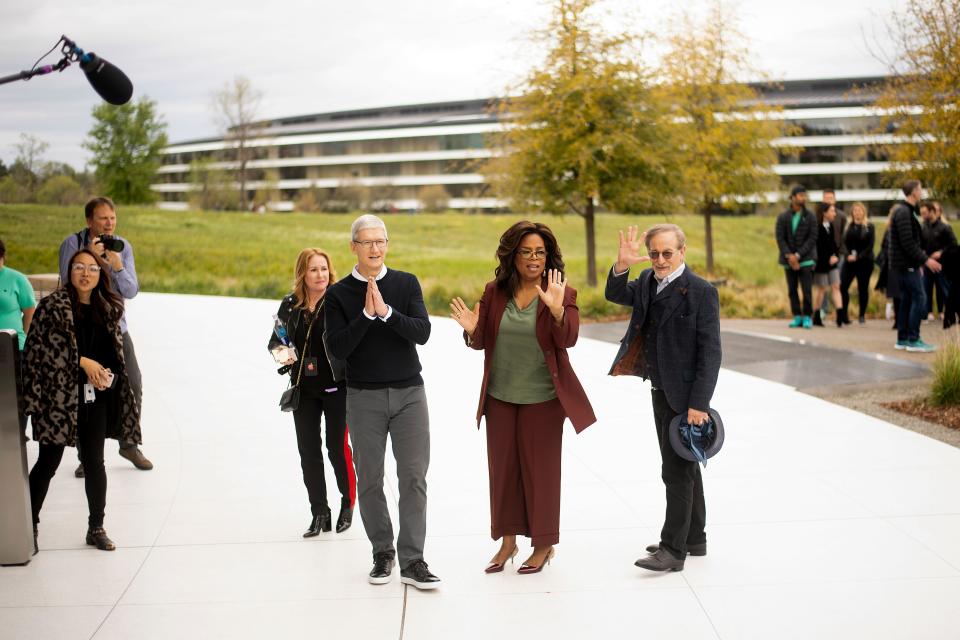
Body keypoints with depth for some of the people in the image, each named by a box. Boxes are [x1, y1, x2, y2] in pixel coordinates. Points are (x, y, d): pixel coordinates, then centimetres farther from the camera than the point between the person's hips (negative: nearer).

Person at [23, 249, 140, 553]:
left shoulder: (108, 309, 8)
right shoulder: (53, 305, -6)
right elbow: (39, 348, -11)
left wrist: (107, 374, -4)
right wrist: (83, 362, -15)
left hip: (95, 397, 4)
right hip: (59, 395, -4)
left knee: (94, 463, 9)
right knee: (48, 463, 3)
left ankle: (96, 528, 20)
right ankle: (30, 525, 17)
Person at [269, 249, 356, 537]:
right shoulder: (289, 306, 5)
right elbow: (274, 341, 13)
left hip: (337, 387, -4)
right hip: (304, 389, 4)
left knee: (338, 447, 0)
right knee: (308, 451, 7)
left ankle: (348, 504, 23)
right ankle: (319, 514, 18)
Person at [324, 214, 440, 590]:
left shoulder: (407, 283, 3)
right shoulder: (338, 294, 0)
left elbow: (422, 332, -8)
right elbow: (336, 349, -9)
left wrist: (386, 311, -21)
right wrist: (366, 315, -18)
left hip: (409, 393, 0)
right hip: (364, 397, 0)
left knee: (414, 477, -3)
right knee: (369, 480, 6)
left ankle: (412, 561, 2)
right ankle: (383, 553, 21)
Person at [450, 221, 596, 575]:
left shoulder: (561, 294, -7)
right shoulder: (495, 292, 2)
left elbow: (568, 339, -20)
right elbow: (481, 342, 7)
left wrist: (557, 310, -38)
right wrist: (472, 330, -15)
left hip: (543, 399, -4)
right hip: (500, 397, 4)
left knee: (541, 469, 6)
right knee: (502, 467, 12)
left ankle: (543, 545, 20)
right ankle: (507, 541, 26)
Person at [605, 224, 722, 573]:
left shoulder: (701, 292, -15)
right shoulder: (648, 281, 7)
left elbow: (710, 351, -17)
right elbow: (616, 296, 1)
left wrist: (698, 404, -20)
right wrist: (622, 266, -18)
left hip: (685, 396, -8)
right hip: (660, 392, 8)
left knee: (676, 470, -6)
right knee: (684, 468, 17)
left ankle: (673, 549, -1)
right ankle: (694, 539, 28)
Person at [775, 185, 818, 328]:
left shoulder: (810, 216, 0)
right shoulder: (783, 217, 2)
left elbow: (812, 238, -6)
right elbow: (780, 238, -1)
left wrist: (798, 255, -12)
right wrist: (789, 256, -12)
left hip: (805, 259, -2)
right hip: (788, 260, 2)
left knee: (807, 289, -7)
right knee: (792, 290, 5)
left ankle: (807, 317, 2)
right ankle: (797, 317, 13)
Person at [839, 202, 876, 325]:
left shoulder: (869, 226, 0)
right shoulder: (849, 226, 9)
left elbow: (871, 245, -6)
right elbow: (845, 241, 5)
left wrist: (858, 256, -14)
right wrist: (849, 255, -12)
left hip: (865, 261, -2)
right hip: (849, 261, 2)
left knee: (863, 289, 4)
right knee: (843, 286, -9)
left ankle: (862, 315, 14)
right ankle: (844, 314, 0)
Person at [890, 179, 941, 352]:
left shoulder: (906, 211, 17)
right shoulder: (904, 212, -15)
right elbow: (907, 242, -21)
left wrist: (922, 258, 18)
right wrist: (925, 260, -19)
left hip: (904, 265, 10)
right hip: (907, 265, -10)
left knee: (907, 300, 11)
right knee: (919, 299, -9)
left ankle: (902, 339, 14)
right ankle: (913, 340, -8)